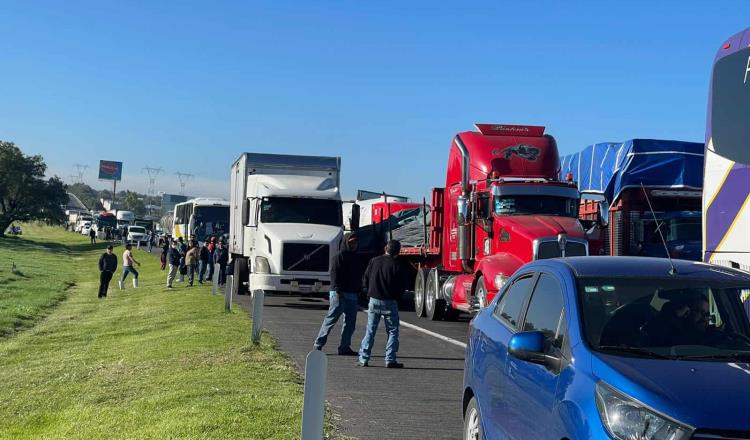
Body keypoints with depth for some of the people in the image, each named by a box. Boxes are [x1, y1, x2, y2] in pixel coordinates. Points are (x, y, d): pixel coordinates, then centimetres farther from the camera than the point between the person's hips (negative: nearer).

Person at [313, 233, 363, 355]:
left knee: (350, 322, 6)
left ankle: (344, 347, 11)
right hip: (339, 294, -8)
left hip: (353, 295, 8)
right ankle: (318, 344, 3)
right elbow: (334, 274, -13)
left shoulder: (357, 258, 17)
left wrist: (359, 292, 18)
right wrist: (338, 290, -20)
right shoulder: (340, 256, -6)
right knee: (331, 319, -4)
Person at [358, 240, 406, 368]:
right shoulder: (396, 265, -10)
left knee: (370, 331, 10)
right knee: (392, 331, 6)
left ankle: (363, 359, 10)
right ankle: (390, 360, 2)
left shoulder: (374, 261, 1)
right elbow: (402, 286, -5)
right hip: (390, 302, -3)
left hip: (374, 300, 3)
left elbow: (365, 280, 5)